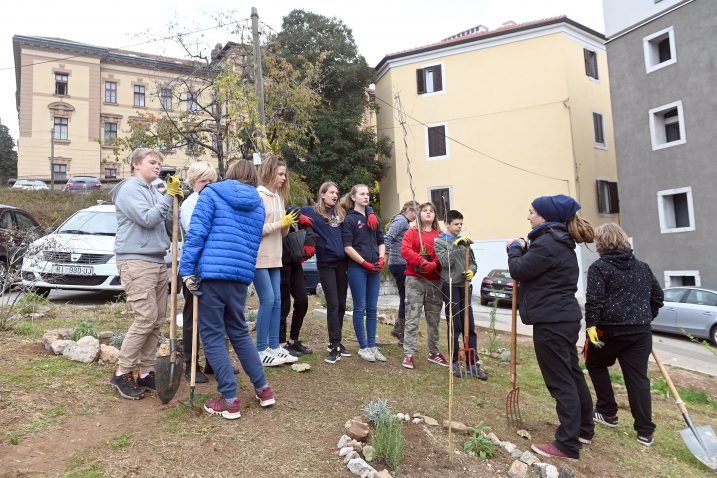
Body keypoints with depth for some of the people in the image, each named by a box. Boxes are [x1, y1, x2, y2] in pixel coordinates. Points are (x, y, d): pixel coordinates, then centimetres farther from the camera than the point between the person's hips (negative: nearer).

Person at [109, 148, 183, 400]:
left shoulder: (155, 194, 19)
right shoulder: (129, 188, -4)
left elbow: (168, 227, 14)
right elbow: (147, 219, -17)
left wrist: (177, 201, 2)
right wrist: (169, 196, -9)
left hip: (158, 262, 9)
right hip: (136, 261, -8)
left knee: (157, 320, 7)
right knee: (145, 319, -11)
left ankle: (146, 372, 16)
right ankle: (122, 373, 3)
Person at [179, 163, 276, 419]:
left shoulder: (211, 193, 2)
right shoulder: (258, 204, 16)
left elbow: (196, 233, -8)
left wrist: (187, 269, -7)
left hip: (212, 273, -5)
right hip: (242, 276, 5)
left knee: (212, 335, 5)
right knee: (239, 332, 19)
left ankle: (230, 400, 8)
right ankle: (263, 389, 23)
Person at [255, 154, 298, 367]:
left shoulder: (278, 197, 15)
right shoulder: (258, 196, -9)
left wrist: (287, 224, -4)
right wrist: (280, 223, -15)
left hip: (274, 257, 8)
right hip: (259, 257, -8)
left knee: (276, 300, 8)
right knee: (268, 300, -7)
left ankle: (274, 347, 16)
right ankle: (261, 350, 4)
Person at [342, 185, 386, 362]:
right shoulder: (349, 219, -3)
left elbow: (381, 241, 17)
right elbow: (347, 247, -10)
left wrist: (381, 258, -1)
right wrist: (365, 263, -13)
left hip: (374, 268, 5)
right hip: (357, 268, -5)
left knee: (372, 308, 8)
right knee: (360, 308, 0)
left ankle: (372, 345, 17)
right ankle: (363, 347, 10)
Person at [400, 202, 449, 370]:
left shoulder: (440, 236, 11)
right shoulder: (411, 233, 5)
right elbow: (405, 250, -11)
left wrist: (433, 265, -20)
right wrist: (422, 262, -22)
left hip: (435, 281, 3)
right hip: (414, 280, -3)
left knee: (434, 318, 10)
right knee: (412, 318, -4)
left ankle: (434, 353, 23)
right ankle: (408, 354, 1)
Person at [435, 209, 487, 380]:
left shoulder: (464, 241, 12)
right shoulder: (439, 241, -1)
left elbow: (472, 261, 15)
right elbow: (445, 262, -14)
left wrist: (471, 270, -6)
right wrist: (456, 245, -20)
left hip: (465, 287, 5)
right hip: (450, 287, -4)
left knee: (470, 327, 6)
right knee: (455, 327, 1)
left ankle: (472, 363, 13)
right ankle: (454, 362, 14)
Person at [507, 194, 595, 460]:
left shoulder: (547, 243, -19)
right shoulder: (560, 241, 14)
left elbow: (518, 270, -16)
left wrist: (514, 248, 0)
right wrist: (523, 249, 7)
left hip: (551, 321, -10)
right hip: (565, 317, 10)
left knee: (560, 381, -3)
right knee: (572, 374, 20)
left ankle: (568, 445, 7)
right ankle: (584, 430, 35)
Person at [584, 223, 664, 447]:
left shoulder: (598, 267, -8)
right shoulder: (642, 267, 11)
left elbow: (594, 300, -18)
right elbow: (658, 296, 17)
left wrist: (591, 324, -15)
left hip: (609, 330, -5)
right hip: (641, 332, 5)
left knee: (595, 364, 20)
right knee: (638, 378, 7)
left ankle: (608, 412, 24)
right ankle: (645, 432, 10)